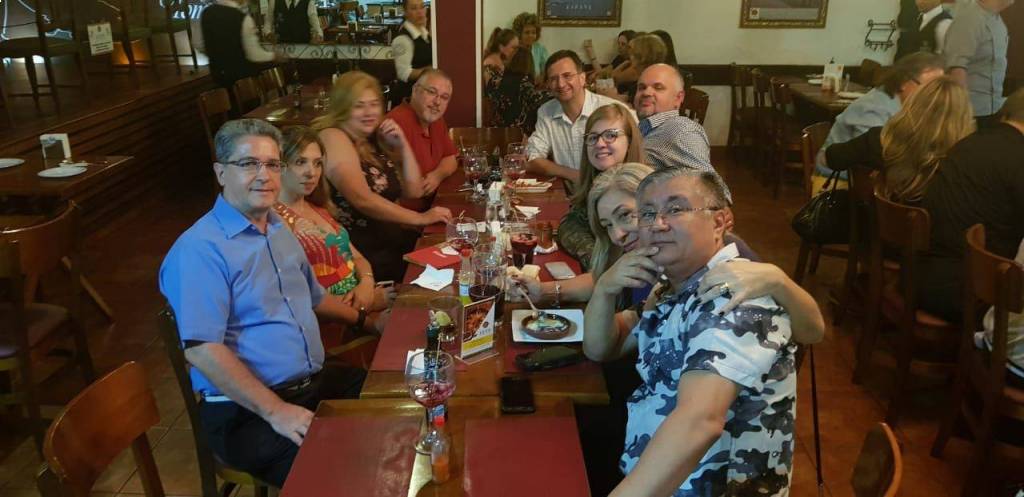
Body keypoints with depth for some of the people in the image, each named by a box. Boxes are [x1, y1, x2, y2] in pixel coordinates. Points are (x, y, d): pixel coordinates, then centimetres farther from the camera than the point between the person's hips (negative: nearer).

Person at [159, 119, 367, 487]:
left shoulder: (279, 229, 14)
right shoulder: (199, 249, -15)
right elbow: (202, 349, -22)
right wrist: (276, 411, -25)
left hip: (317, 381, 9)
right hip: (246, 411, -8)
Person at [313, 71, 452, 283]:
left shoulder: (377, 139, 13)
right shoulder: (333, 138, -9)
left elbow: (414, 191, 12)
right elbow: (363, 200, -22)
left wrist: (403, 145, 1)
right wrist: (420, 218, -20)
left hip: (388, 236, 8)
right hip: (359, 248, -7)